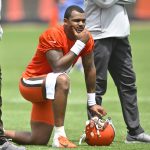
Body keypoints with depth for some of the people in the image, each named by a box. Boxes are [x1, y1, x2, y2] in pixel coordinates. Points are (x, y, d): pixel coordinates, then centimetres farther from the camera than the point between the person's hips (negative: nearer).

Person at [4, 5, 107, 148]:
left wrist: (92, 103, 6)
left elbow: (90, 70, 5)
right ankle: (59, 136, -36)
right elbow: (58, 68, -36)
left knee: (39, 140, 7)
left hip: (47, 90, 8)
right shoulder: (52, 35, -25)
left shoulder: (86, 38, -5)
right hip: (30, 84, -8)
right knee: (62, 80, -40)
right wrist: (80, 44, -33)